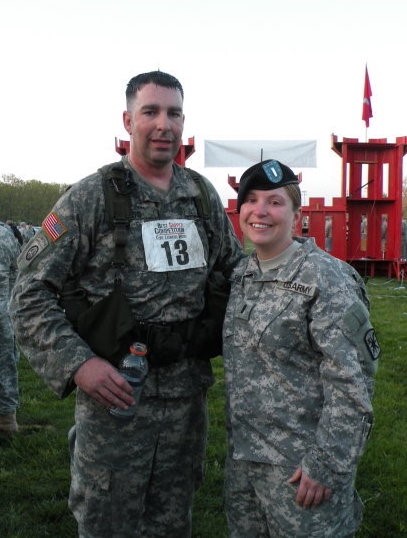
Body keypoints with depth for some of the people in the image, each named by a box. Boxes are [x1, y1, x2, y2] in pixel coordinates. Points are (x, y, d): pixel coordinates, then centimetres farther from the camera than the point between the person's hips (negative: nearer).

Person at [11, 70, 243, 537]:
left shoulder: (204, 195, 6)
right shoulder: (90, 197, -9)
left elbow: (235, 269, 18)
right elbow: (31, 293, -10)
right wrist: (76, 363, -21)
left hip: (187, 389, 5)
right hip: (113, 389, -4)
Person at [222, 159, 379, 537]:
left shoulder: (325, 279, -16)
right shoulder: (241, 275, 6)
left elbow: (351, 383, -18)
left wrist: (326, 467, -18)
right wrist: (236, 443, 13)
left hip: (300, 467, -7)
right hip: (240, 457, 7)